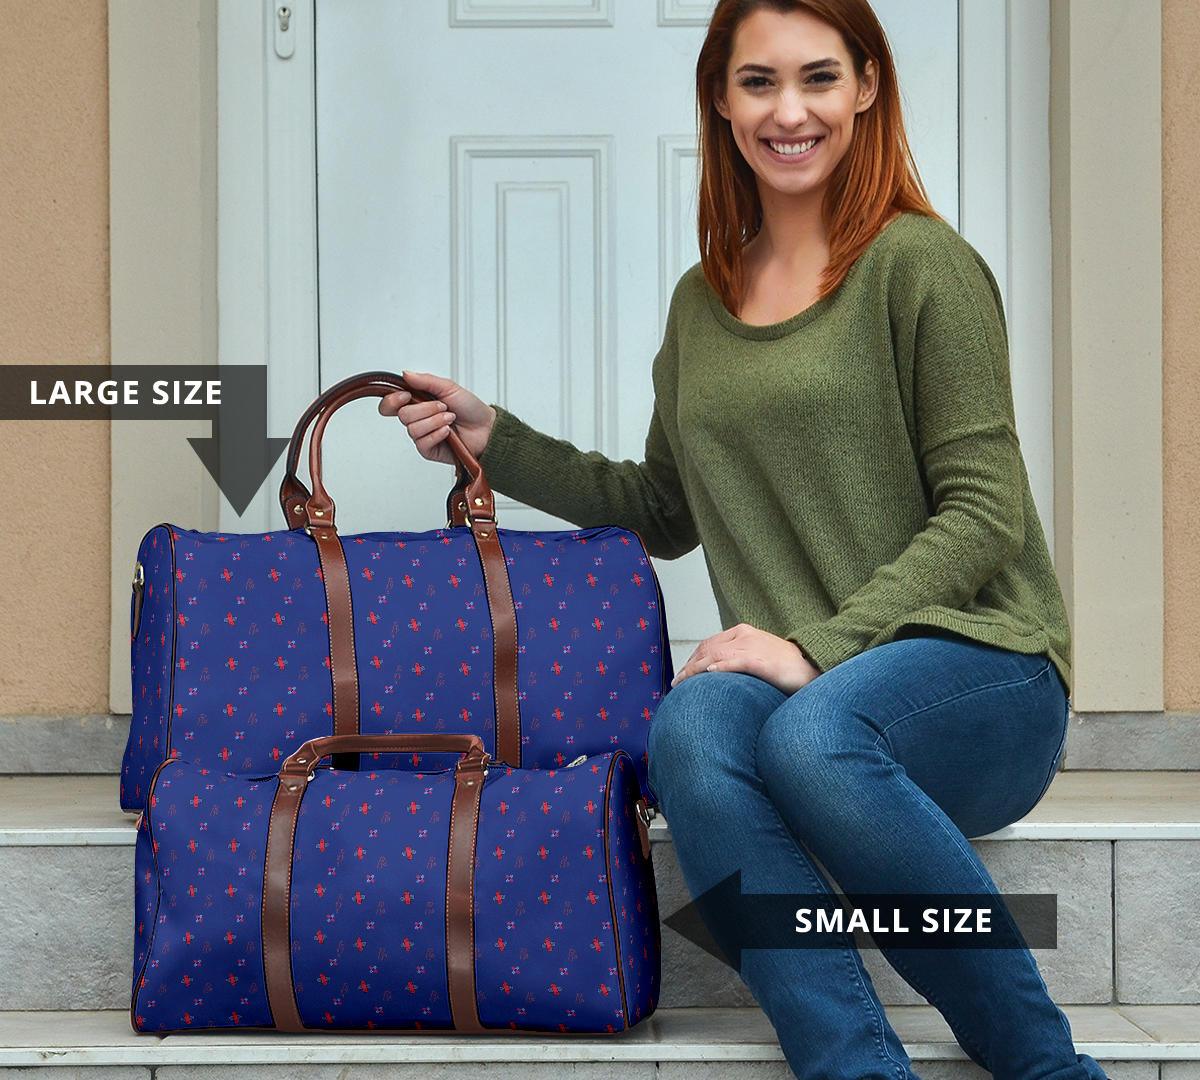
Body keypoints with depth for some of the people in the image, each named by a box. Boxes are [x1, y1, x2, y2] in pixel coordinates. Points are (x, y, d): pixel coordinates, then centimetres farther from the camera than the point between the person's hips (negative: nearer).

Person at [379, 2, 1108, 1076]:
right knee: (690, 725, -31)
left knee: (813, 734, -37)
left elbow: (982, 514, -6)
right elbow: (664, 510, 26)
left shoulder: (920, 262, -1)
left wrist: (821, 646, -17)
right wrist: (495, 440, 17)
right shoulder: (701, 303, 17)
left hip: (974, 665, -4)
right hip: (797, 681, 4)